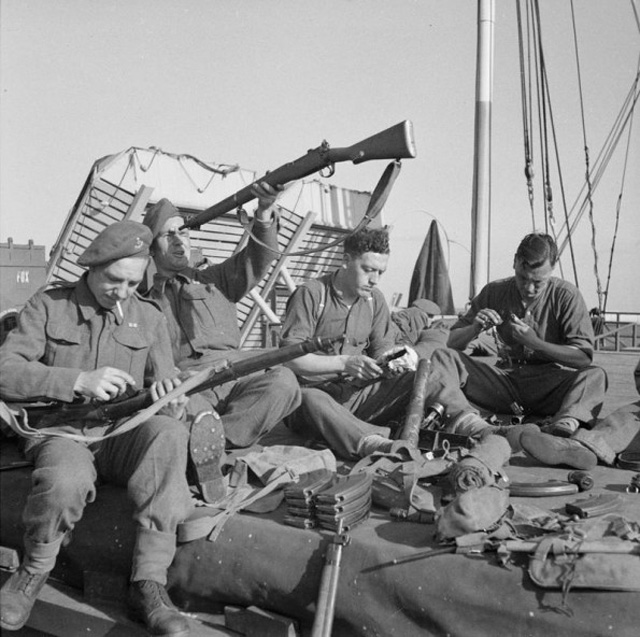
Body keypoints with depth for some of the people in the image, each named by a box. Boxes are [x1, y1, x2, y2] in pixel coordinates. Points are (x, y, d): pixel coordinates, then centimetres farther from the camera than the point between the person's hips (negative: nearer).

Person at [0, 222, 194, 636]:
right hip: (60, 431, -2)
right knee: (66, 481, -37)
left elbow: (167, 386, 10)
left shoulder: (150, 317, 11)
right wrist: (78, 381, -21)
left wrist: (167, 394, -17)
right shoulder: (49, 305, 4)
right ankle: (34, 572, -2)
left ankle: (150, 584, -27)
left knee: (167, 431, -32)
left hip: (122, 435, 2)